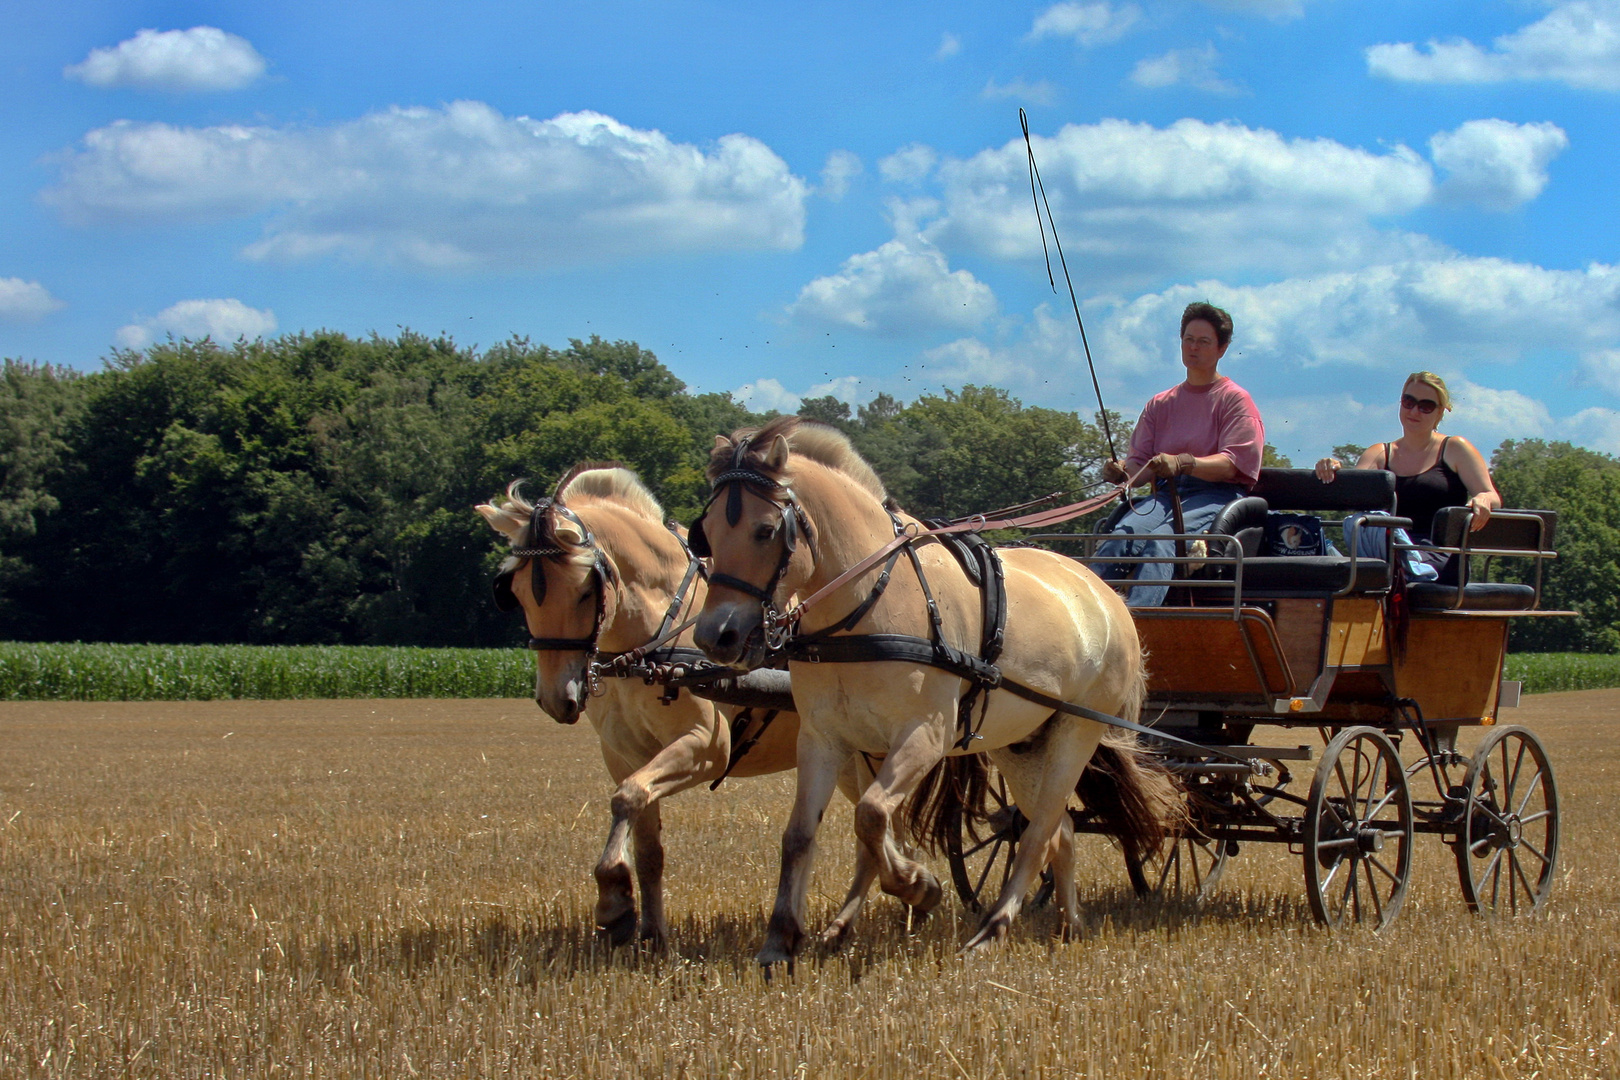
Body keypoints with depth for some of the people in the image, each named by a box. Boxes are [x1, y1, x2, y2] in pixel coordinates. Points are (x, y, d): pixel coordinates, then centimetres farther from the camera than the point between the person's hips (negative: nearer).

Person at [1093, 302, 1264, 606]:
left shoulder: (1235, 399, 6)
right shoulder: (1160, 404, 22)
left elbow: (1231, 464, -8)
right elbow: (1139, 461, 14)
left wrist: (1182, 463, -26)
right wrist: (1123, 472, -12)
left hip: (1217, 494, -4)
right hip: (1166, 492, 4)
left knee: (1161, 541, -35)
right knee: (1122, 536, -29)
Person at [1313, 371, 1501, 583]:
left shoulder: (1454, 449, 14)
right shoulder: (1380, 454, 22)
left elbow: (1494, 499, 5)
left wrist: (1483, 500, -20)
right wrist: (1333, 471, -17)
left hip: (1441, 559, -3)